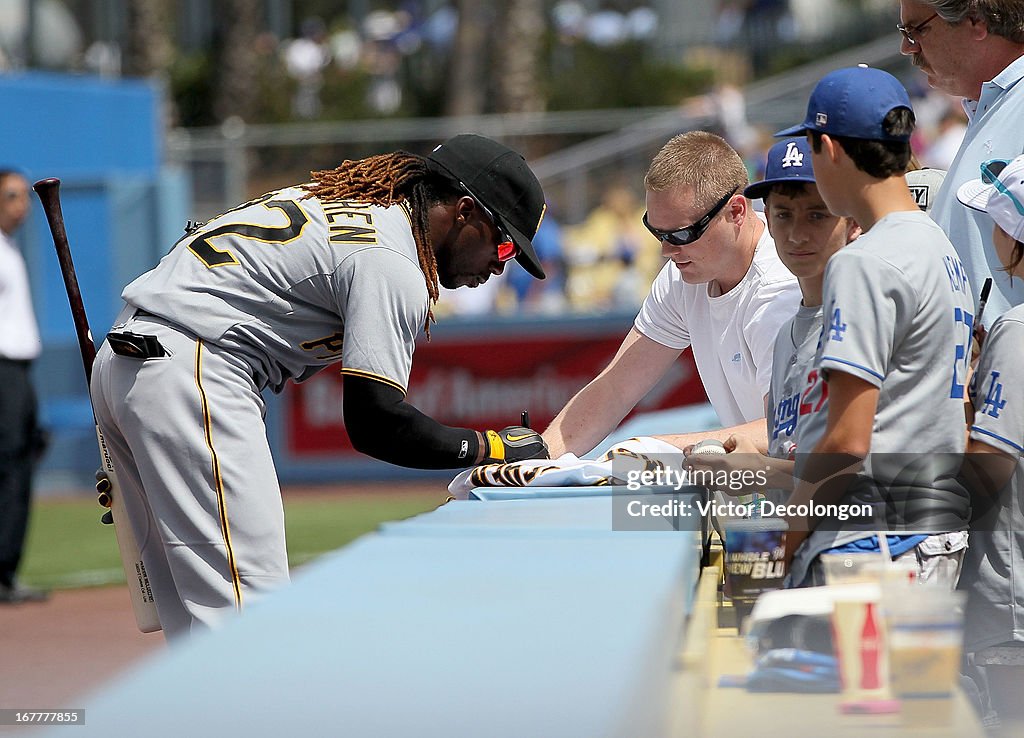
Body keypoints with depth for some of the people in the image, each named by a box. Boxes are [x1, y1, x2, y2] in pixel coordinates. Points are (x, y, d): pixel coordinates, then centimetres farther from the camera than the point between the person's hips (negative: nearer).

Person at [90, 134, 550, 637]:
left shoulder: (338, 198, 21)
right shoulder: (392, 260, -9)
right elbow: (374, 422, -16)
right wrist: (493, 447, -3)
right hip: (190, 376, -10)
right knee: (247, 610, -13)